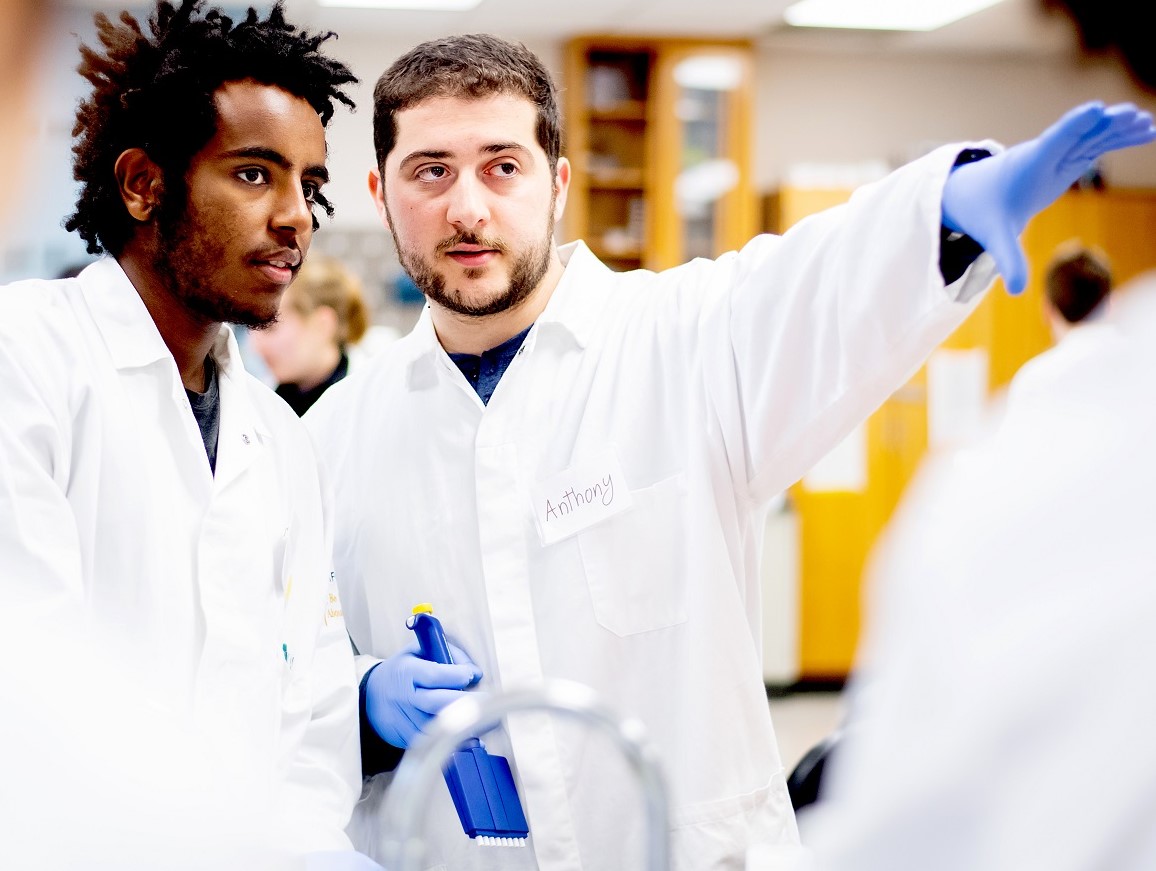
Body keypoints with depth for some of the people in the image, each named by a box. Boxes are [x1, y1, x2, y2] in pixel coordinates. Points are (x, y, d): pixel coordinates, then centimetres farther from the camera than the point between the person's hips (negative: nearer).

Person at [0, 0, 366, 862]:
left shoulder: (283, 444, 16)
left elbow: (314, 717, 13)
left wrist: (307, 840, -6)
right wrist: (270, 847, -20)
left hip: (261, 847, 6)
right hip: (73, 858, -5)